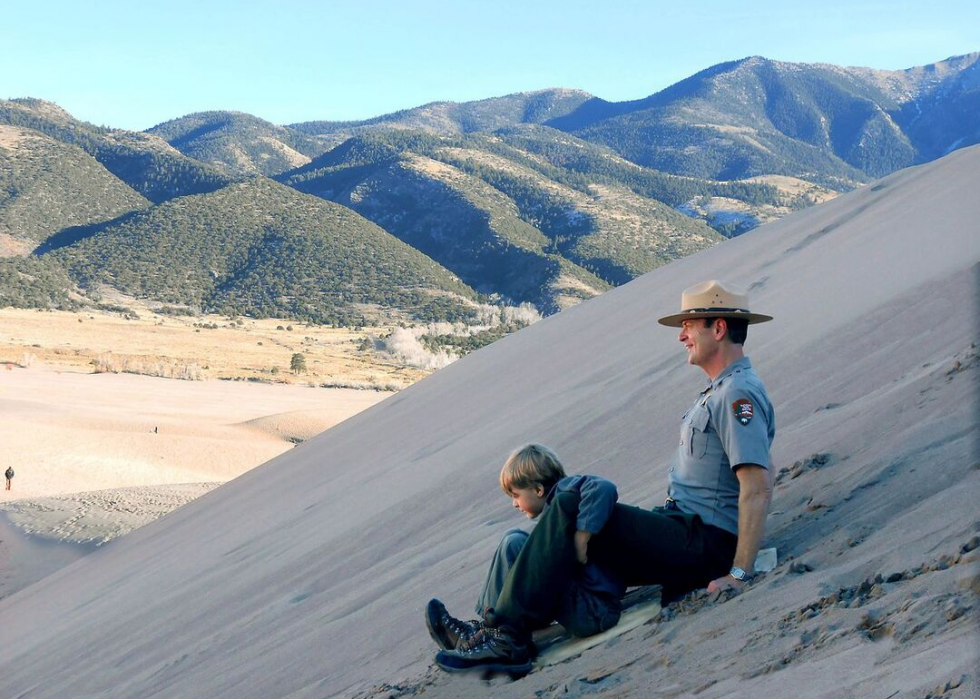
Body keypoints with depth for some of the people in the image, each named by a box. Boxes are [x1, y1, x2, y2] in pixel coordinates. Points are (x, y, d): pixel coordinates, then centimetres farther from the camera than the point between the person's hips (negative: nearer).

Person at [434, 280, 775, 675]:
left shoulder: (739, 394, -16)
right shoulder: (719, 391, 18)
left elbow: (758, 485, -25)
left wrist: (740, 574, -27)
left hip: (706, 545, -11)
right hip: (685, 529, 11)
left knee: (570, 510, -19)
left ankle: (507, 637, -18)